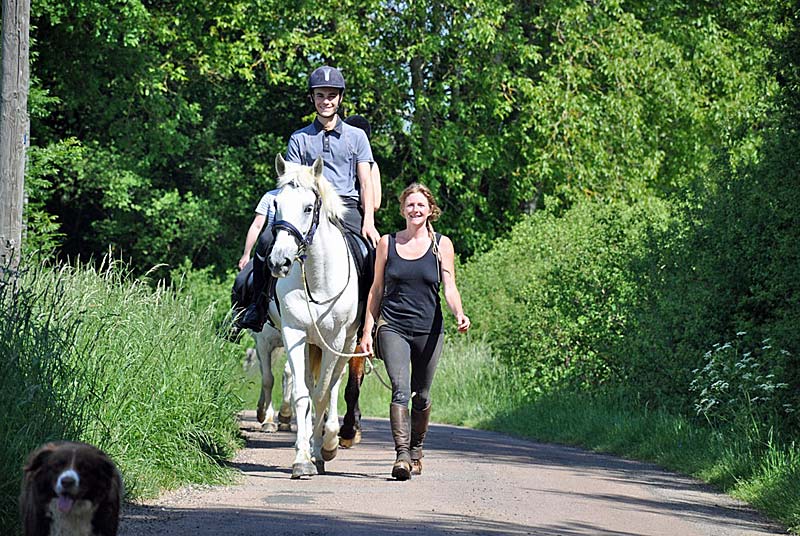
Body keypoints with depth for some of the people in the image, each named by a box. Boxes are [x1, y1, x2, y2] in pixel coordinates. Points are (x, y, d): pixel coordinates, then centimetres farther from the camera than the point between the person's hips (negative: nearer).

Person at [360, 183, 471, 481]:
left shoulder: (442, 244, 5)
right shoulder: (387, 243, 6)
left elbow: (450, 288, -1)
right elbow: (376, 290, 9)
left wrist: (459, 313, -21)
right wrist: (367, 331, 5)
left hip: (428, 330, 1)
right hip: (393, 328, -1)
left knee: (421, 395, 10)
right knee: (400, 390, -16)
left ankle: (416, 450, 29)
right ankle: (402, 455, -24)